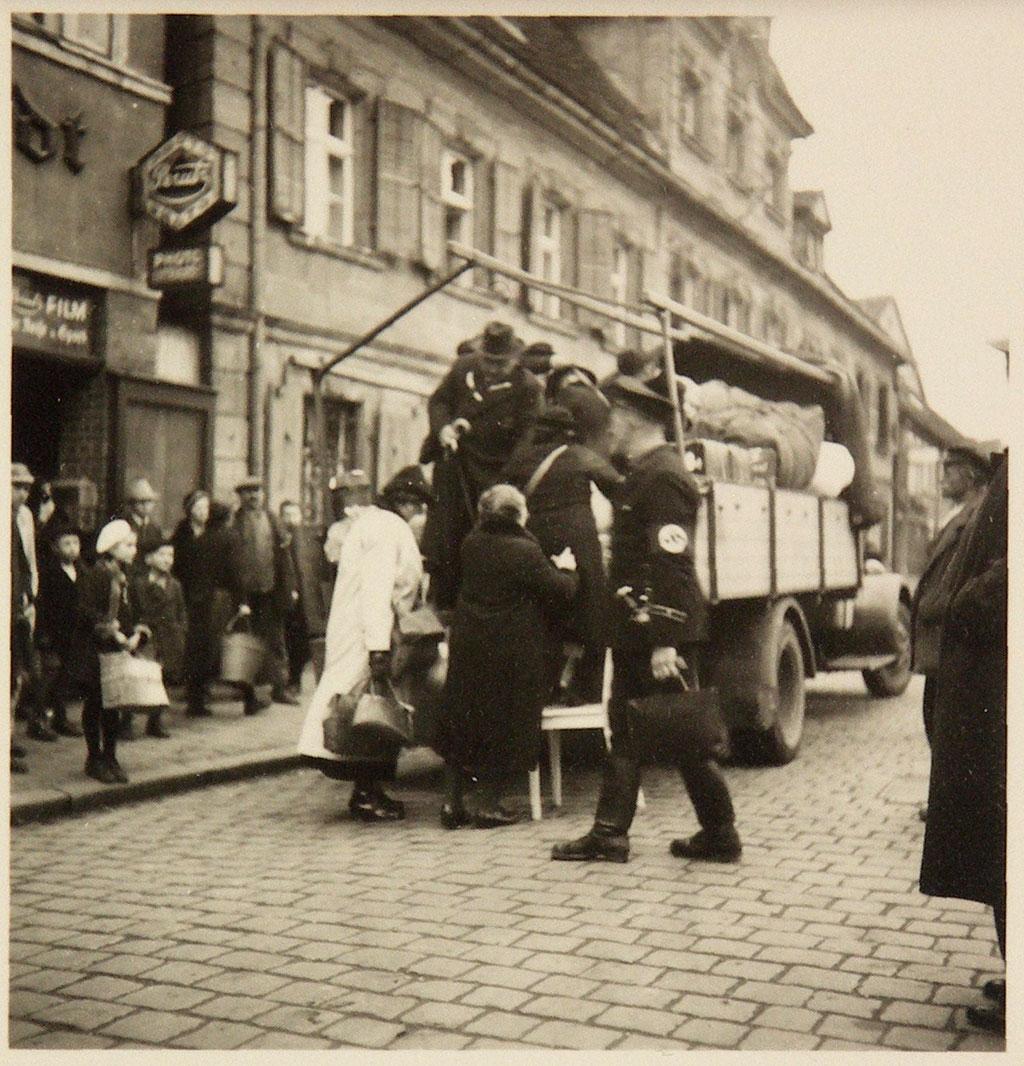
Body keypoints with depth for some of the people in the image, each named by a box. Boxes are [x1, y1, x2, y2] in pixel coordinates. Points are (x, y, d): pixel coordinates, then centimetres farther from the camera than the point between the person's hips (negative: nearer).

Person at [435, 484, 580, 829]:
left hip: (467, 649, 5)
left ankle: (453, 802, 16)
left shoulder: (471, 544, 0)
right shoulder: (526, 552, -18)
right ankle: (489, 804, 10)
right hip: (512, 654, -5)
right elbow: (563, 592, -12)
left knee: (461, 722, 14)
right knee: (505, 725, 8)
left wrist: (551, 566, 18)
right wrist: (566, 568, 10)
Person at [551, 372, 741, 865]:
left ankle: (721, 836, 11)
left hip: (659, 633, -10)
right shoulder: (644, 472, 16)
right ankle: (609, 834, 17)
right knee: (624, 731, 11)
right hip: (635, 631, 10)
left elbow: (672, 564, -22)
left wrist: (665, 641, -25)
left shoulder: (663, 477, -16)